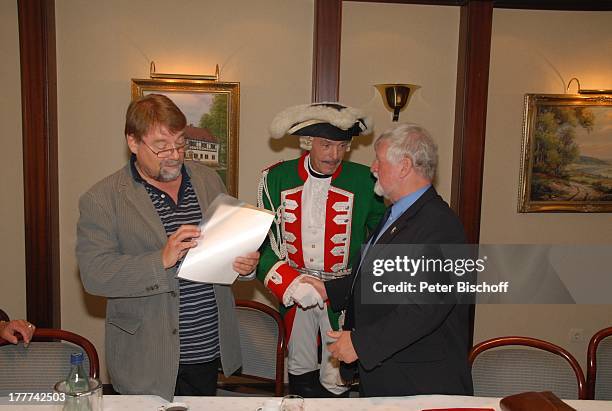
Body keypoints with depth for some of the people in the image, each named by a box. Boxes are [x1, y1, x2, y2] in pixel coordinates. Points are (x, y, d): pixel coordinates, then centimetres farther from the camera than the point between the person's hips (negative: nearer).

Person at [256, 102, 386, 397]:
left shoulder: (364, 180, -7)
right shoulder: (276, 179, -4)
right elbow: (262, 243, -6)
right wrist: (291, 283, -19)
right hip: (291, 292, 2)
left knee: (338, 378, 10)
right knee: (299, 371, 20)